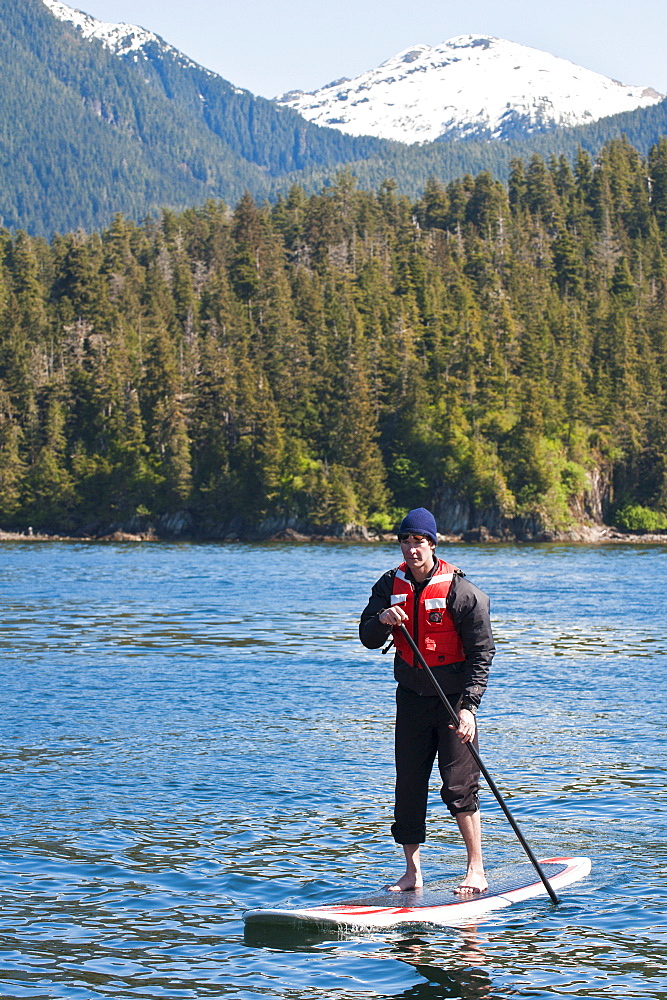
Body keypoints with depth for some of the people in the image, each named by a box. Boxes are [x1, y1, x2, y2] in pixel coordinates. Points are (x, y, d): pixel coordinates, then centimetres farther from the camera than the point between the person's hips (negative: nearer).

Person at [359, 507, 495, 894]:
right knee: (408, 788, 5)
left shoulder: (459, 590, -13)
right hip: (411, 698, 5)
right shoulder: (391, 586, 2)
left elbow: (482, 652, -13)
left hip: (453, 698, -5)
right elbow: (368, 639, -1)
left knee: (459, 786, -9)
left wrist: (469, 706, -22)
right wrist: (382, 620, -25)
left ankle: (477, 870, 1)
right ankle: (413, 872, 14)